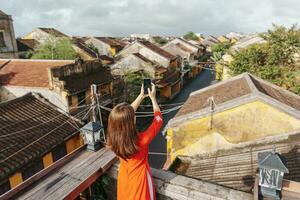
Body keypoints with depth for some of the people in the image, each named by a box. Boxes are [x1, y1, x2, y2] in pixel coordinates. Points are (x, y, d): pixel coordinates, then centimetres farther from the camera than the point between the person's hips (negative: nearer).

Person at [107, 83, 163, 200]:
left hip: (124, 180, 4)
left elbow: (125, 115, -7)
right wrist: (153, 98, -10)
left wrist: (141, 96, -2)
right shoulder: (142, 140, -36)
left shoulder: (115, 138, -23)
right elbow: (158, 119, -21)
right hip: (140, 181, -4)